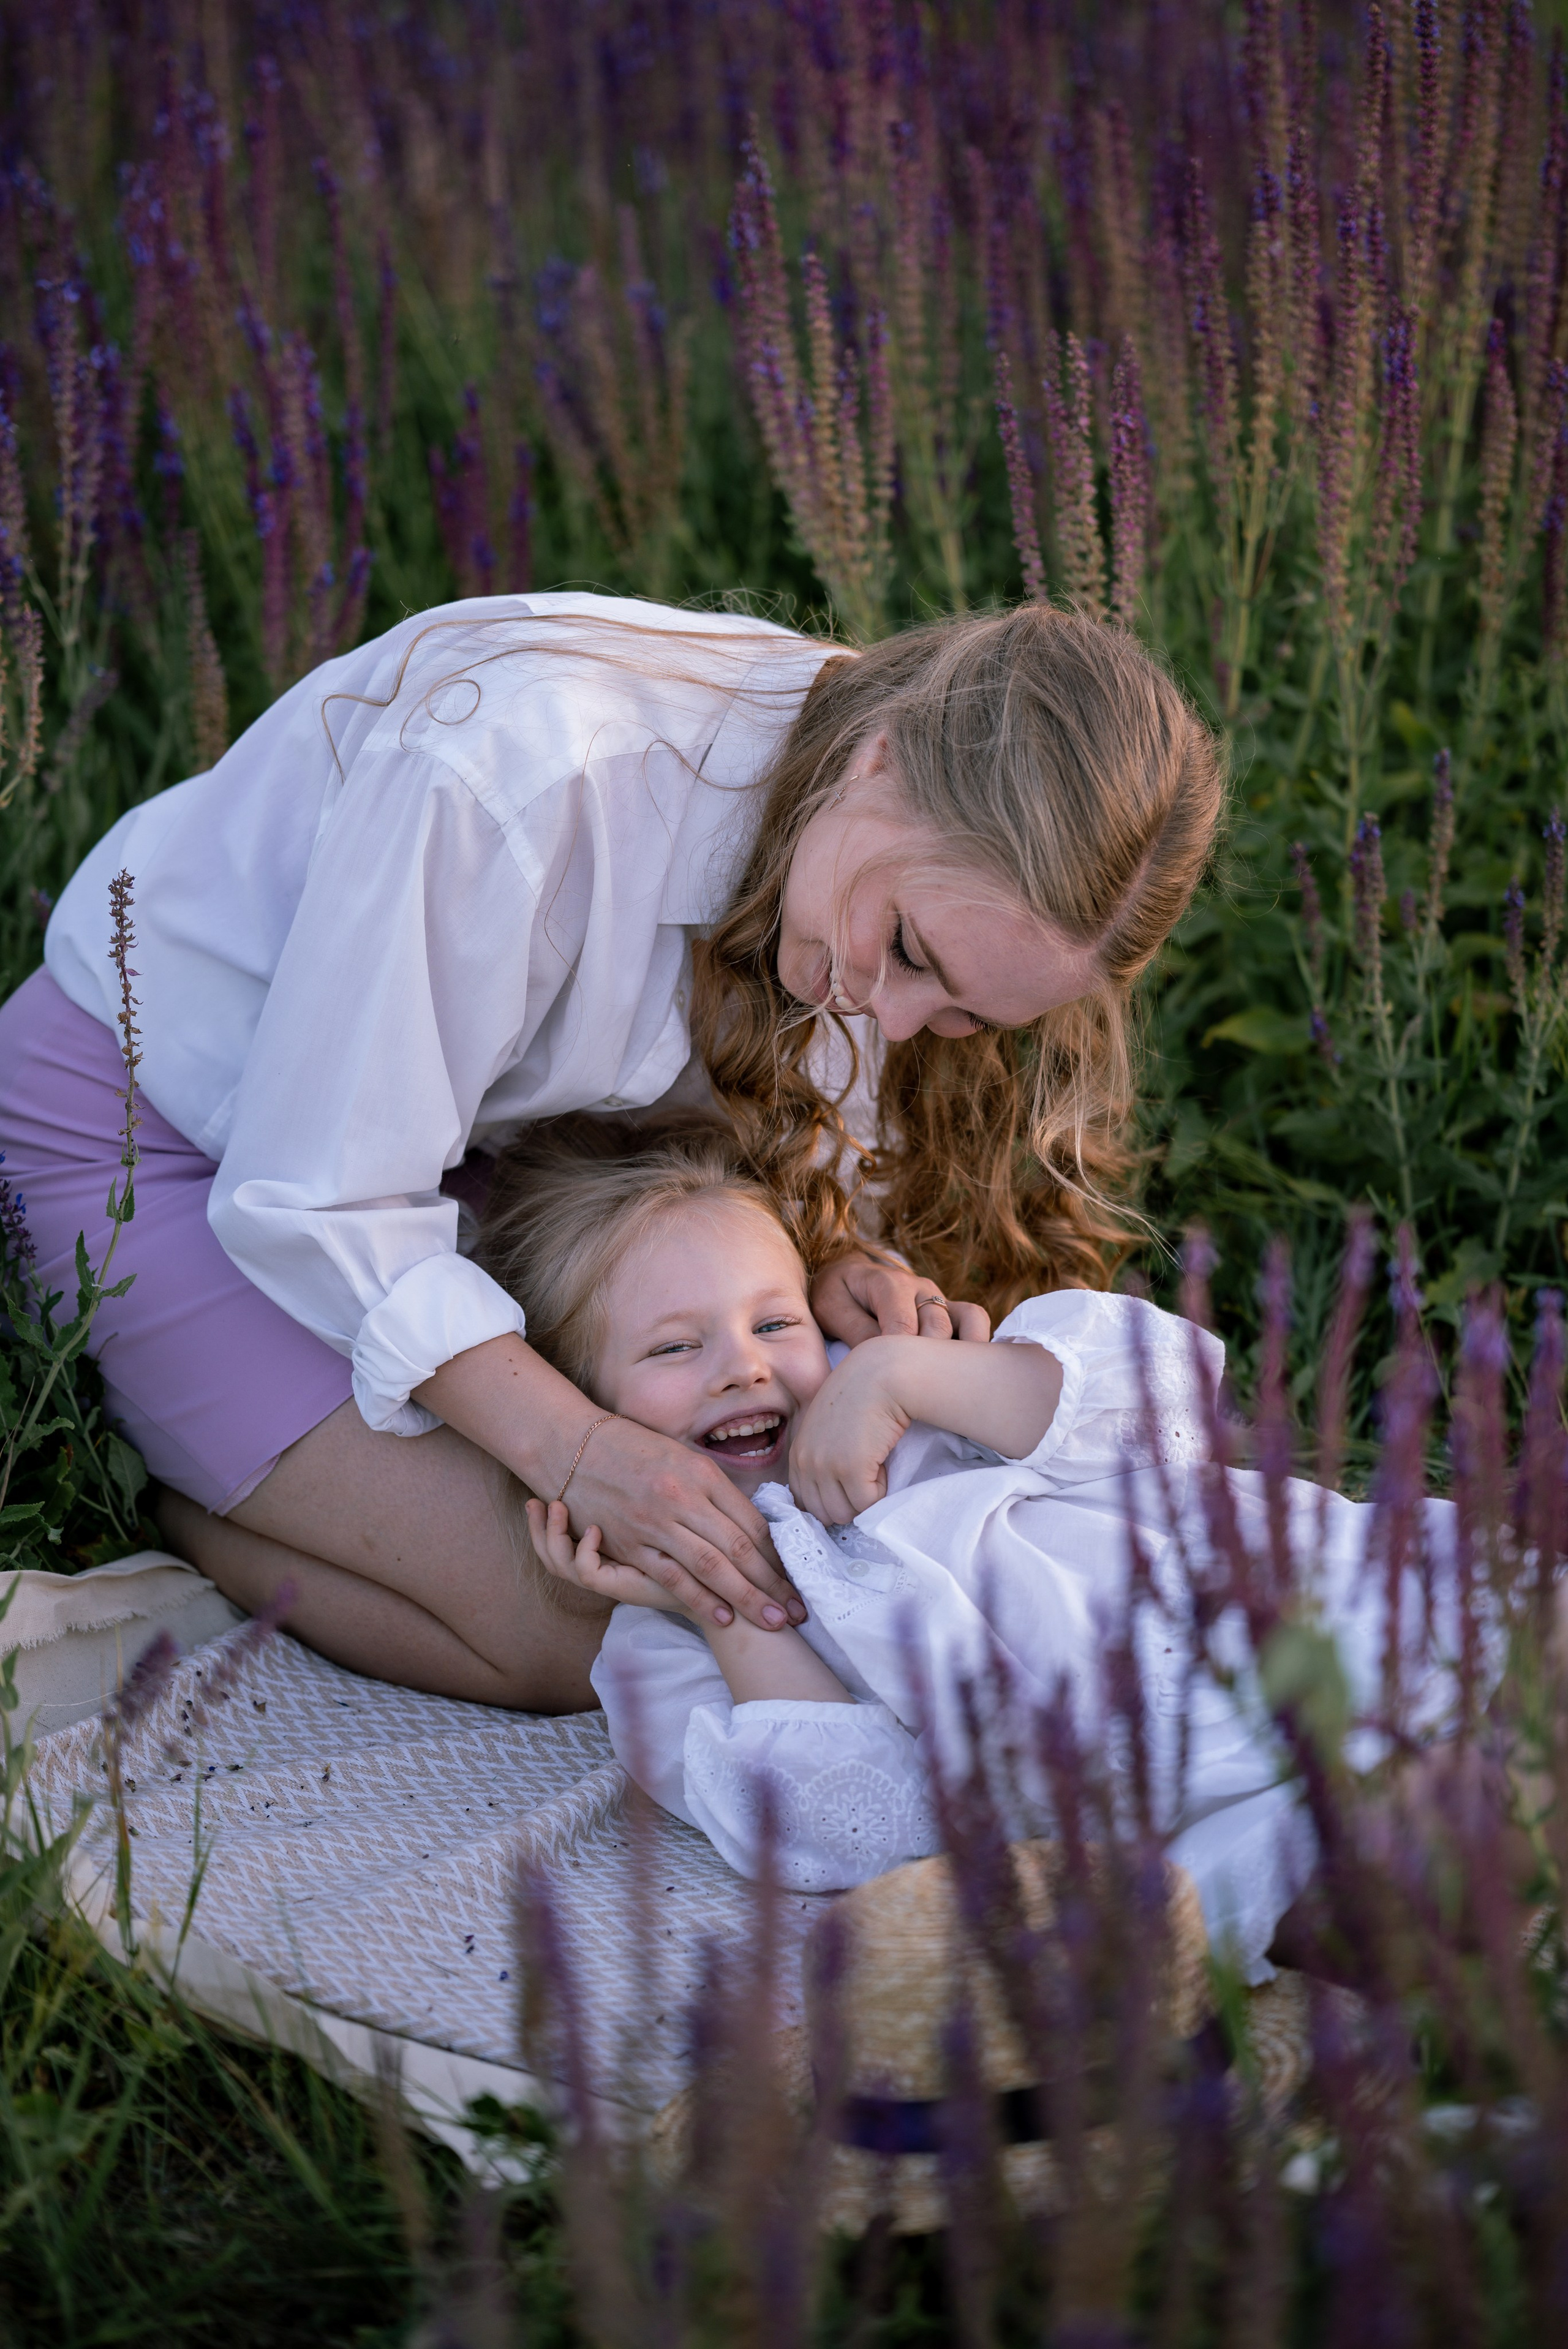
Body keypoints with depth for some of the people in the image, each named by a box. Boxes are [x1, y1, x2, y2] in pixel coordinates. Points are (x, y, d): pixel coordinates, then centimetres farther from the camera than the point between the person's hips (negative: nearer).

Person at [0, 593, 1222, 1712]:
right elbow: (313, 1195, -30)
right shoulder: (533, 767, -39)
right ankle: (152, 1482, 5)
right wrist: (572, 1445, -34)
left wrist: (824, 1262, -19)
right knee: (571, 1637, -17)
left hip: (433, 1110, 8)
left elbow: (741, 1122, 2)